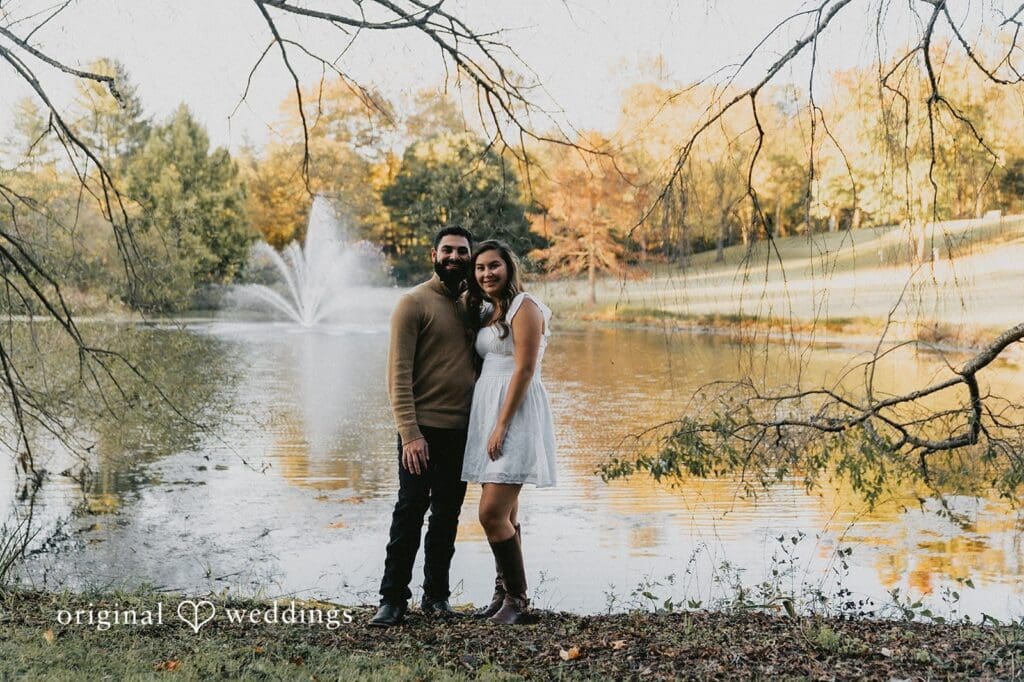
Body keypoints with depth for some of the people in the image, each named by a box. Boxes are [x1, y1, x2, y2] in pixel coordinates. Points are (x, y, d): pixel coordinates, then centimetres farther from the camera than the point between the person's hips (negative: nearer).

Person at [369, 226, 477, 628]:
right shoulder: (414, 303, -6)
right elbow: (399, 375, -11)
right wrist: (410, 433, -19)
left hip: (463, 429, 6)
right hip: (424, 429, -5)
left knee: (447, 516, 11)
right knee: (409, 513, -3)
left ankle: (437, 594, 21)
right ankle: (393, 598, 6)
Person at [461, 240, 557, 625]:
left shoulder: (524, 307, -8)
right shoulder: (486, 312, 18)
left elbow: (525, 369, -16)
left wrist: (502, 425, -20)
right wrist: (490, 424, 10)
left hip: (515, 413, -9)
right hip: (487, 410, 9)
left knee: (493, 513, -13)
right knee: (504, 513, 12)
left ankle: (518, 600, -1)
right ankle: (504, 594, 19)